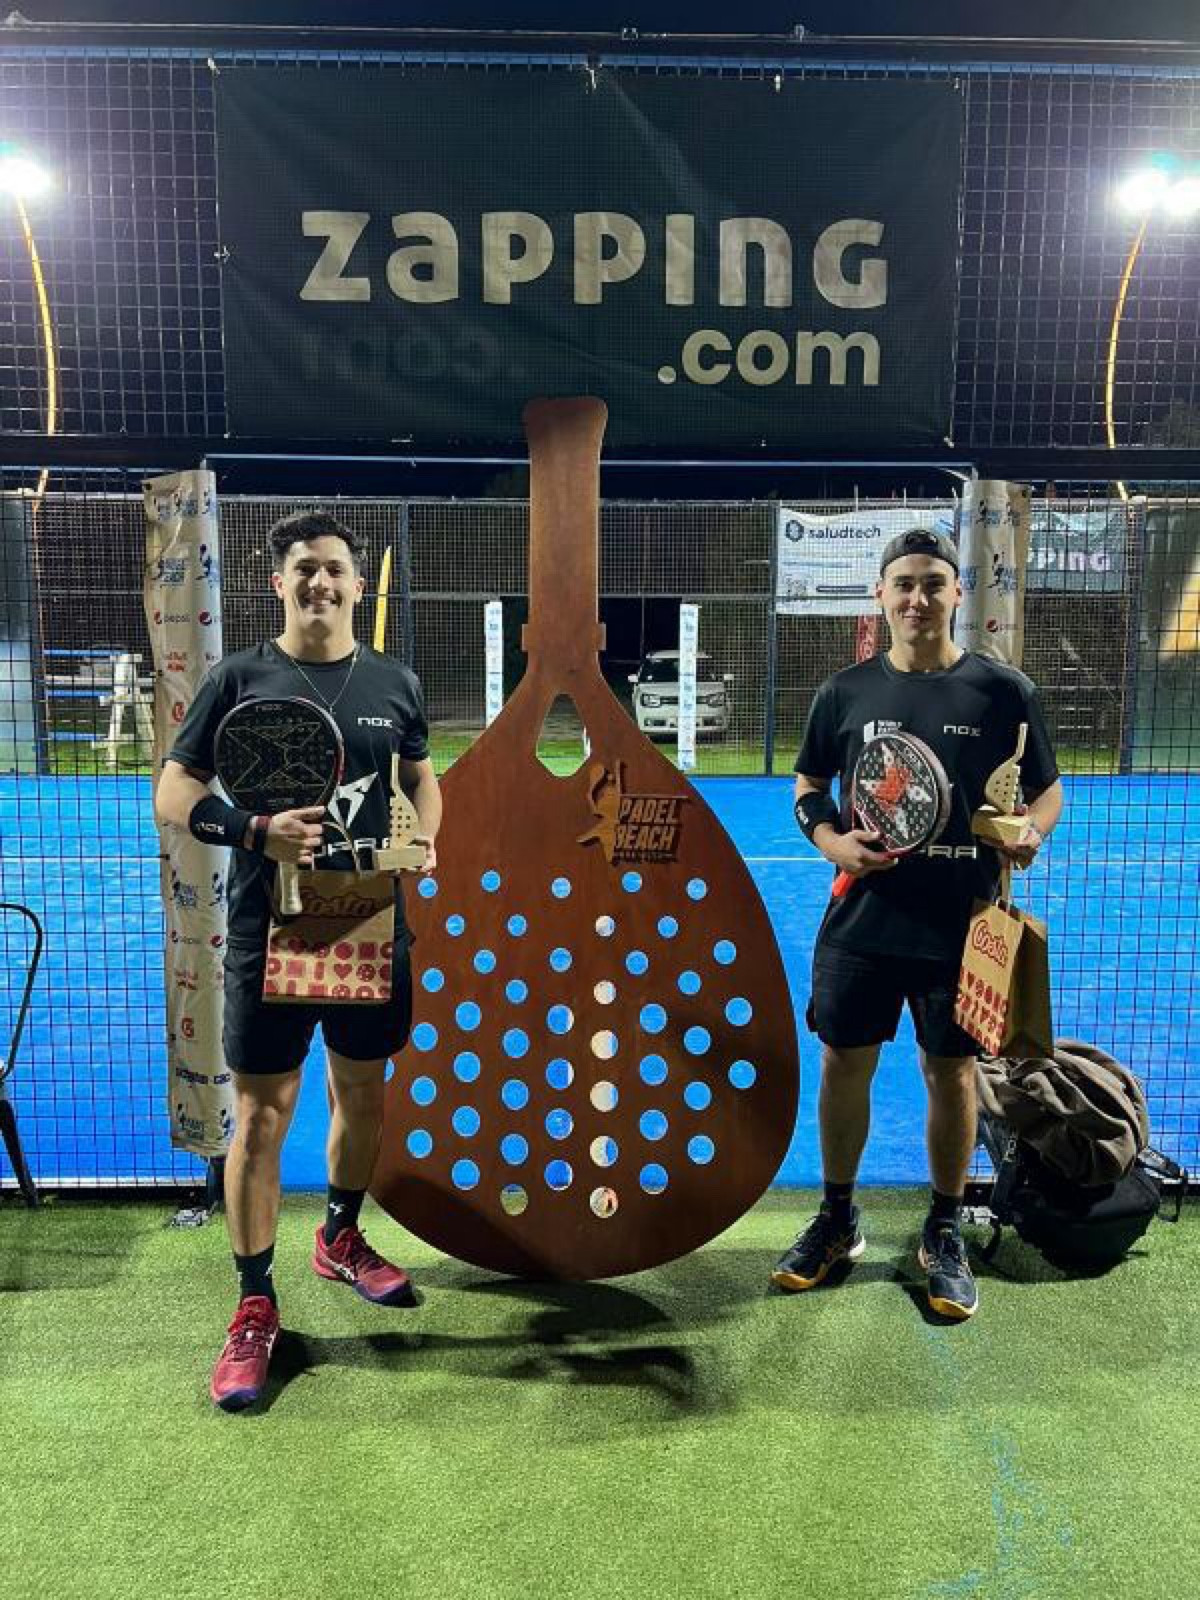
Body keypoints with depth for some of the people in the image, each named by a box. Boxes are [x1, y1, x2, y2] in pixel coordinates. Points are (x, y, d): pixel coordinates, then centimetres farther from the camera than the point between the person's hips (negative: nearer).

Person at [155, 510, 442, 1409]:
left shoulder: (396, 684, 4)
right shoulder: (239, 679, -4)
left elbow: (421, 777, 17)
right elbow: (174, 793, -3)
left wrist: (424, 841, -3)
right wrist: (254, 832, -21)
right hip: (270, 936, -3)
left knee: (364, 1093, 17)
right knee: (261, 1115, 2)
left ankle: (341, 1240, 41)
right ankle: (256, 1307, 18)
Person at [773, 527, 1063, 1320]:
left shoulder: (1004, 689, -3)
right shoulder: (846, 690, 2)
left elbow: (1048, 788, 5)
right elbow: (809, 787, 11)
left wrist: (1031, 830, -16)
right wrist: (832, 841, -8)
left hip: (962, 924, -1)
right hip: (863, 919, 2)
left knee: (951, 1072, 10)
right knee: (844, 1064, 10)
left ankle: (946, 1233, 31)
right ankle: (838, 1220, 31)